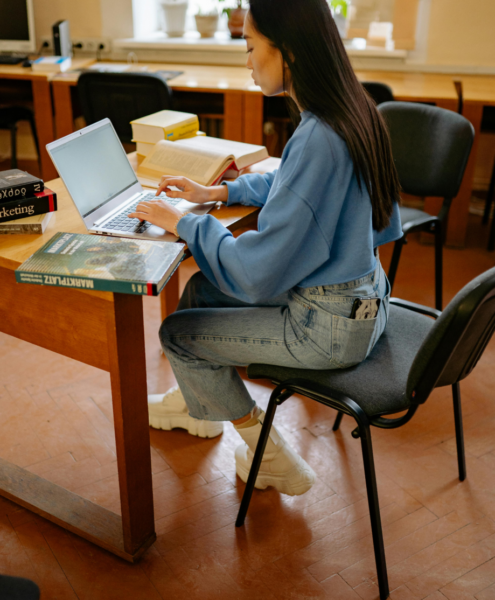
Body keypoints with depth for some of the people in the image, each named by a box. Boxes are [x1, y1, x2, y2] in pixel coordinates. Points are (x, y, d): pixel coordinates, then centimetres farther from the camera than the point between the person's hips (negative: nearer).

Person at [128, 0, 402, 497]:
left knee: (177, 333, 3)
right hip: (357, 295, 9)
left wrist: (182, 222, -12)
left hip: (329, 325, -9)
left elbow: (256, 272, -26)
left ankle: (270, 455, 19)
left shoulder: (318, 139, -30)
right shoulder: (348, 112, 0)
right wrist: (219, 191, 13)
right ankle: (197, 403, 42)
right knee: (199, 290, 18)